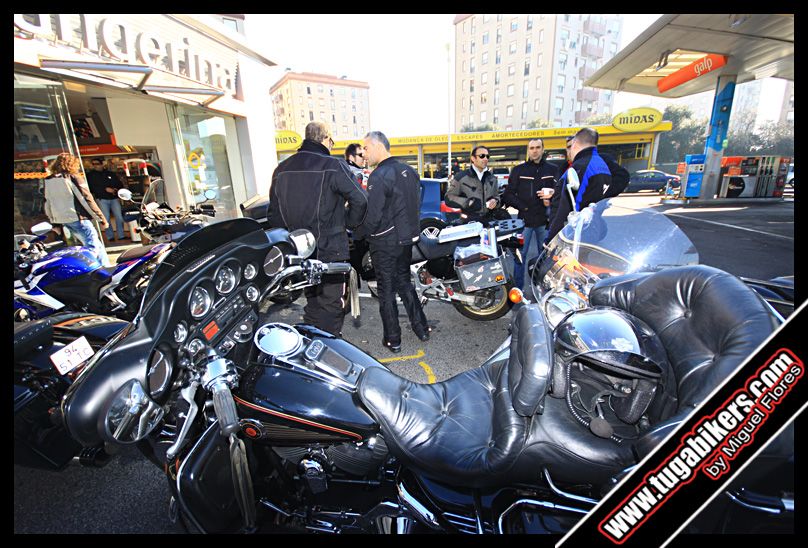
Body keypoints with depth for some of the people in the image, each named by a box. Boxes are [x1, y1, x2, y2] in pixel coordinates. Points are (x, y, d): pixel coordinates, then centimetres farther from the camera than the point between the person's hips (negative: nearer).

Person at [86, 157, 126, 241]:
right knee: (106, 218, -3)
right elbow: (91, 187, -7)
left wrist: (117, 189, -7)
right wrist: (105, 189, -17)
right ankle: (110, 237, 3)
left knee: (119, 216, -2)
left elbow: (120, 183, 15)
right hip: (102, 199, -2)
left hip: (114, 198, 2)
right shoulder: (90, 175, 5)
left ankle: (121, 235, 5)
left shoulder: (110, 174, 14)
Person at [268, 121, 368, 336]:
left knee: (312, 302, 21)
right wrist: (350, 223, -2)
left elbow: (273, 214, 10)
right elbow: (359, 199, -18)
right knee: (331, 303, 4)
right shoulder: (333, 166, -11)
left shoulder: (281, 169, 8)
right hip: (331, 250, -6)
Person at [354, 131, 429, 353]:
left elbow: (372, 216, -22)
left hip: (384, 242, -7)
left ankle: (392, 339, 16)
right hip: (408, 238, 7)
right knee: (404, 282, 20)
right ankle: (421, 328, 27)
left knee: (386, 290, 5)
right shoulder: (409, 171, 6)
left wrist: (356, 234, -7)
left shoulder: (379, 176, -19)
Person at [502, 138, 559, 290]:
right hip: (525, 218, -2)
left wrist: (551, 196, -13)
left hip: (545, 219, 2)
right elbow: (508, 195, 2)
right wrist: (522, 206, -9)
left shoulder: (552, 170, 12)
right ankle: (517, 287, 6)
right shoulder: (518, 170, 7)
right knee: (520, 254, -2)